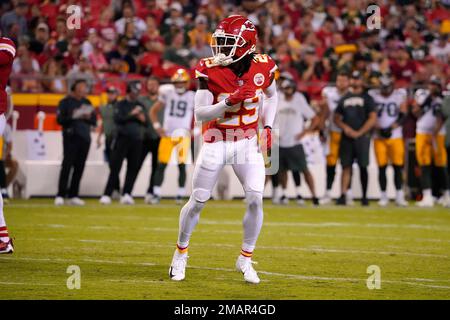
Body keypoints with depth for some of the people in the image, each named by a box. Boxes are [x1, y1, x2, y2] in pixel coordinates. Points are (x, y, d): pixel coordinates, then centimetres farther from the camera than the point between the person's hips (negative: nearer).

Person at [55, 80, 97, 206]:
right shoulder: (66, 102, 1)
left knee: (79, 167, 3)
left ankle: (73, 196, 8)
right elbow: (60, 119, -8)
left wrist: (88, 117, -5)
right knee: (67, 166, -10)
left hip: (85, 138, 5)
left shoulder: (87, 102, 17)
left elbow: (94, 121, 15)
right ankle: (60, 196, -10)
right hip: (71, 137, -5)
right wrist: (73, 116, -19)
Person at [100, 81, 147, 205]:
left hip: (137, 140, 5)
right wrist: (132, 114, -18)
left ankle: (126, 194, 2)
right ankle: (107, 195, -9)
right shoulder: (121, 104, 2)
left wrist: (143, 119, -5)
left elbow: (146, 124, 17)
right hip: (123, 138, -4)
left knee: (133, 168, -1)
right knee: (115, 167, -8)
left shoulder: (140, 106, 16)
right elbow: (117, 119, -12)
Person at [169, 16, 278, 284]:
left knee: (255, 199, -11)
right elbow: (200, 114, -18)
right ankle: (181, 252, 27)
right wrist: (230, 102, -32)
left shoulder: (263, 66, -7)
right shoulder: (211, 70, -15)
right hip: (216, 142, -1)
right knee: (197, 202, 4)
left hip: (248, 142, 1)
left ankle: (246, 259, 7)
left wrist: (268, 126, 2)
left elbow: (271, 96, 14)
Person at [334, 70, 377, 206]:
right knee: (346, 166, -2)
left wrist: (359, 133, -11)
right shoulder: (344, 98, 15)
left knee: (363, 167, -1)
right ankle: (343, 195, -7)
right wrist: (345, 127, -4)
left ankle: (364, 196, 7)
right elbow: (336, 118, 16)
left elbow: (373, 118, -4)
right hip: (346, 137, 3)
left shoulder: (367, 98, 3)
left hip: (362, 136, -3)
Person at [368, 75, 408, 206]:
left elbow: (402, 116, -3)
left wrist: (391, 128, -15)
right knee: (382, 167, 0)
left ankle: (399, 196, 0)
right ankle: (383, 196, 7)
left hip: (395, 136, -1)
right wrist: (379, 129, -12)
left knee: (398, 166, -4)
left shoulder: (400, 95, 1)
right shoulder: (373, 95, 3)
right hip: (379, 137, 1)